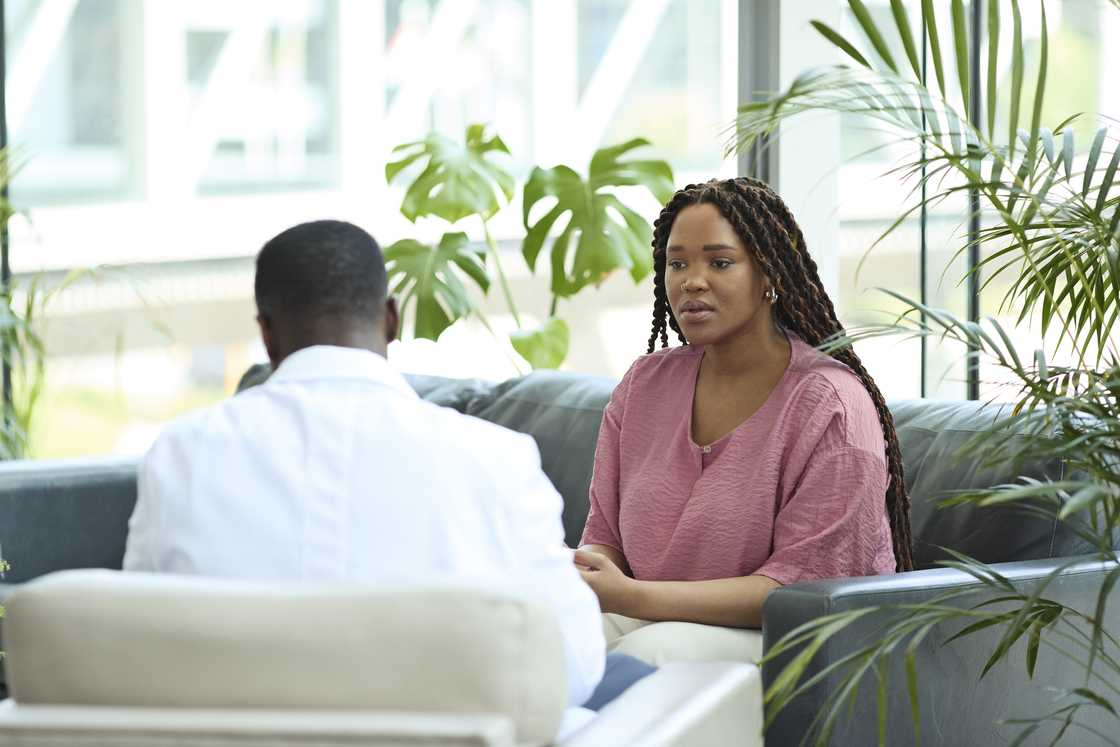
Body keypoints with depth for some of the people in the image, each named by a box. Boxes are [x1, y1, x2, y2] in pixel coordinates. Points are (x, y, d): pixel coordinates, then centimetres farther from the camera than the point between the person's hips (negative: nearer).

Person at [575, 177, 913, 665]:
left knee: (648, 654, -34)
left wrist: (634, 597, -26)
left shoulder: (831, 405, -12)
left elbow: (804, 585, -17)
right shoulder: (644, 383, 9)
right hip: (658, 621, 5)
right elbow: (605, 533, 12)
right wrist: (586, 580, -16)